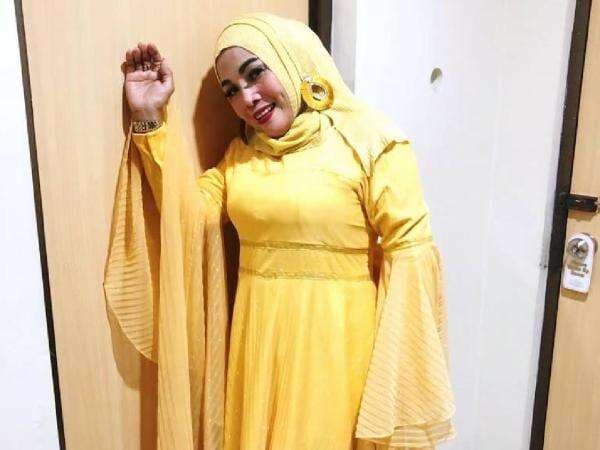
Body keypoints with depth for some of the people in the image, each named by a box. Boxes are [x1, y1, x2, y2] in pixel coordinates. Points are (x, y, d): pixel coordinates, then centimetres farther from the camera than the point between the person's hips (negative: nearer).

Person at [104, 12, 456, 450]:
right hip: (258, 335, 5)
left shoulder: (371, 141, -9)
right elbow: (189, 214, -3)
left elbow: (409, 254, -13)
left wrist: (399, 376, -14)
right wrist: (151, 119, -7)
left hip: (337, 338, -5)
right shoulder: (240, 153, 9)